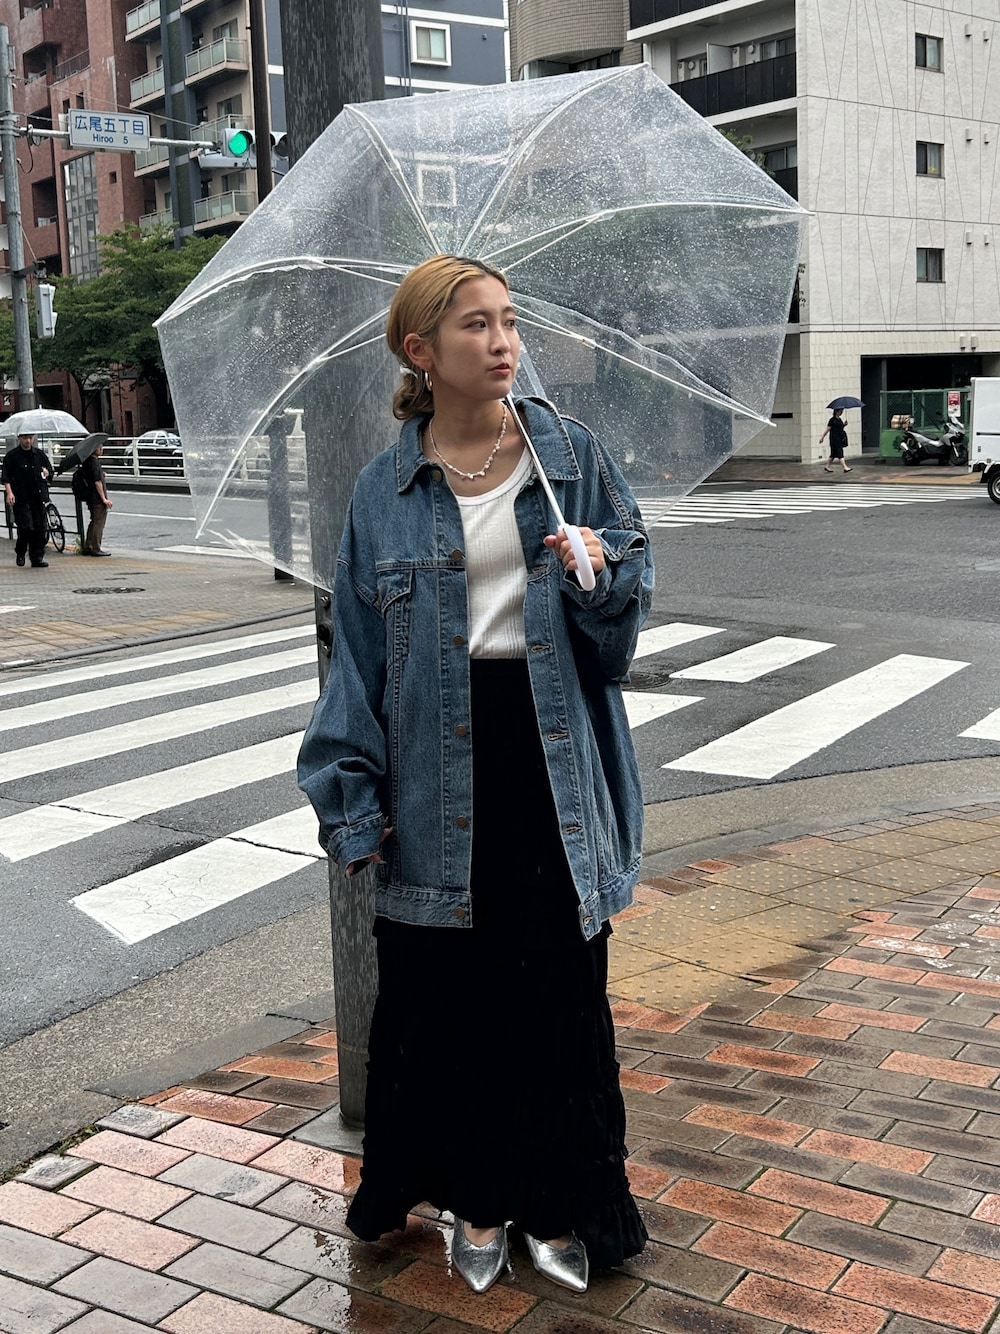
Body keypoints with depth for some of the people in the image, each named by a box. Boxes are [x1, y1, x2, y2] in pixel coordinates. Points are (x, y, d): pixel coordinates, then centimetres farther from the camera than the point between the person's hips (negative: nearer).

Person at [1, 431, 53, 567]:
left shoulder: (39, 455, 13)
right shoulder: (11, 456, 1)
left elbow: (50, 471, 23)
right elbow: (6, 477, -3)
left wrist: (46, 473, 0)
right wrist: (9, 492, -15)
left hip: (38, 497, 4)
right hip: (21, 499, -4)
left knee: (40, 528, 1)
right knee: (26, 527, -11)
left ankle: (37, 558, 10)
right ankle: (20, 553, 11)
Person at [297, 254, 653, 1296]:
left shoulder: (572, 454, 3)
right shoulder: (384, 492, 3)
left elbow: (628, 605, 6)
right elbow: (359, 652, 4)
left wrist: (601, 575, -18)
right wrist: (355, 802, -1)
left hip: (554, 761, 0)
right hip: (442, 771, 0)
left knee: (560, 988, 7)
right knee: (452, 990, 9)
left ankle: (557, 1203, 26)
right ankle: (477, 1198, 29)